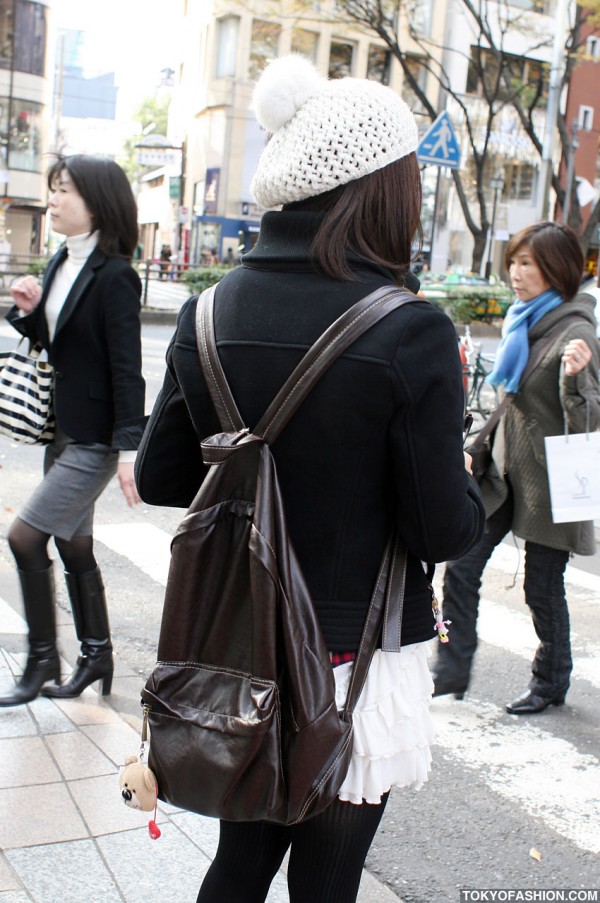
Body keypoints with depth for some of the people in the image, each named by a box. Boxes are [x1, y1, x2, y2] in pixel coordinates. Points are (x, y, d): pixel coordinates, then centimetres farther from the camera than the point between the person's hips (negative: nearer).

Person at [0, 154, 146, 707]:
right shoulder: (61, 266, 10)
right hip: (61, 431, 9)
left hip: (95, 439, -9)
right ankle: (97, 657, 28)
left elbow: (126, 367, -19)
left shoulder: (114, 275, -15)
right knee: (73, 547, 14)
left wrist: (129, 447, -23)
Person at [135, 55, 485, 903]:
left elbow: (158, 476, 3)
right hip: (355, 657, -4)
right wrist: (463, 477, 6)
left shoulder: (211, 312, -5)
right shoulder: (410, 331, -19)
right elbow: (448, 529, -15)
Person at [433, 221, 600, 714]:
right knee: (460, 569, 2)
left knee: (543, 589, 7)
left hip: (546, 483, -7)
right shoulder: (521, 322, 9)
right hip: (504, 471, 7)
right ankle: (452, 671, 14)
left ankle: (552, 682, 28)